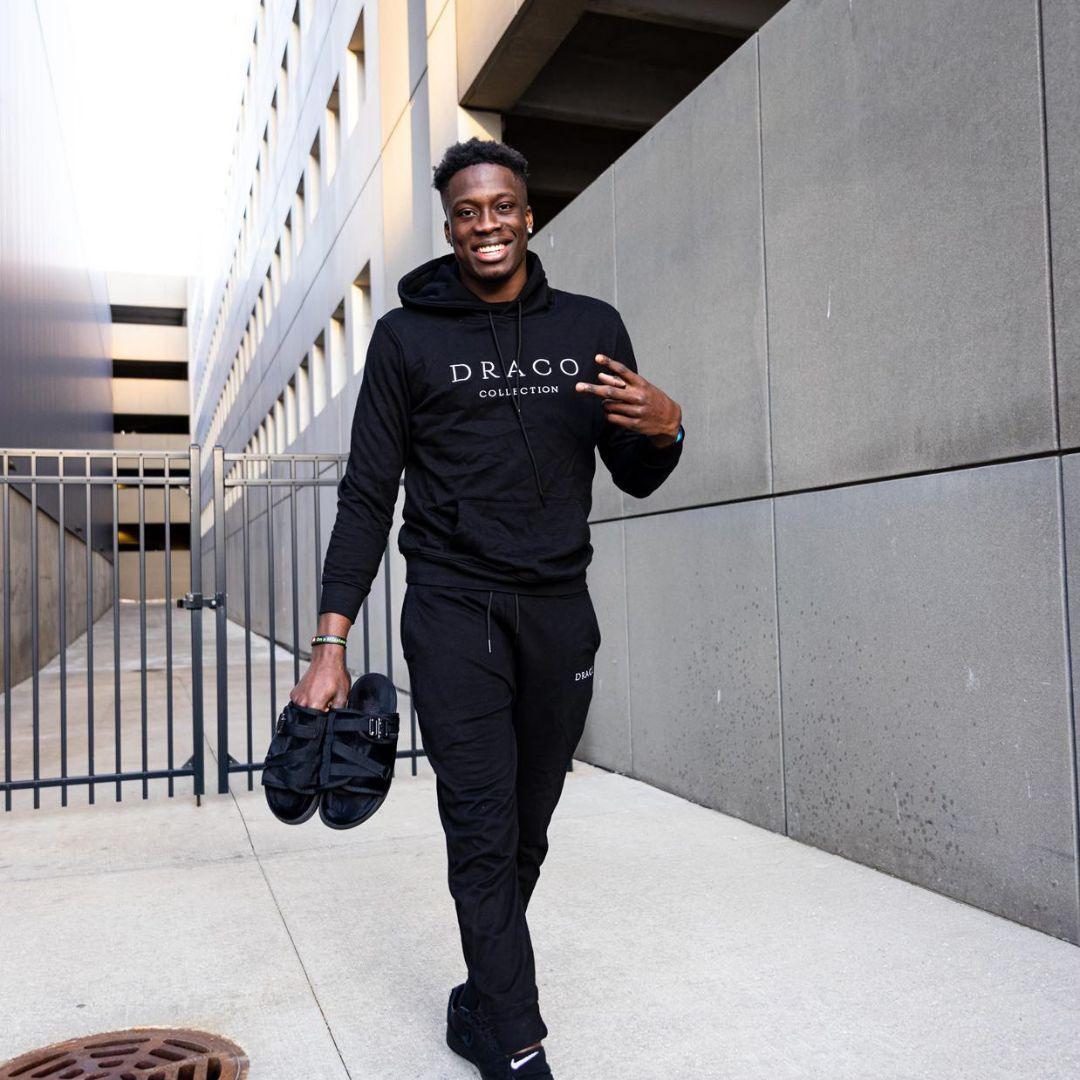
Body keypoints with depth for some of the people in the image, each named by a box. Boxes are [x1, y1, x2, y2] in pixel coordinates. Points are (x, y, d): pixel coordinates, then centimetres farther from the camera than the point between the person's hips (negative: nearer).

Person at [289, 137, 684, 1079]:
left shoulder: (592, 328, 9)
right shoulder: (407, 337, 3)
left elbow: (635, 480, 14)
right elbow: (368, 495, 2)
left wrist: (664, 427, -11)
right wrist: (331, 643, -5)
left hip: (559, 611, 3)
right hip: (454, 610, -2)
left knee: (526, 834, 9)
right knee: (482, 832, -8)